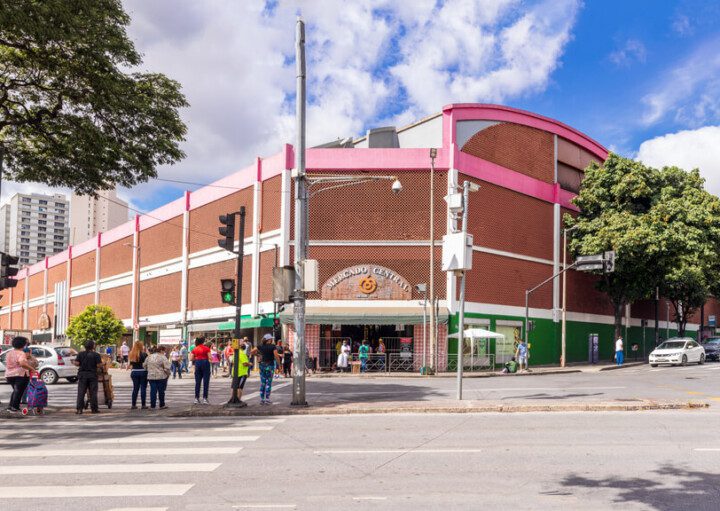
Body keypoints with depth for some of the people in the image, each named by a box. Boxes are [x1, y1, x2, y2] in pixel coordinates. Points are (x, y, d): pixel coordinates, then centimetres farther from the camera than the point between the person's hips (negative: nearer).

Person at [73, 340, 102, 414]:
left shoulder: (80, 354, 3)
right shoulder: (96, 355, -4)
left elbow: (77, 363, -4)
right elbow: (99, 365, -11)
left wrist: (73, 362, 17)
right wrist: (102, 362, 10)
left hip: (82, 374, 2)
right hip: (93, 375, -2)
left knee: (81, 392, 3)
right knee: (93, 392, 3)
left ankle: (79, 409, -2)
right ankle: (94, 409, 5)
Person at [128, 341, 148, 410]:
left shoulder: (131, 354, 2)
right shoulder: (143, 354, -13)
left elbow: (131, 364, 5)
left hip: (134, 372, 5)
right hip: (143, 372, -5)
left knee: (135, 388, 11)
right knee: (143, 388, 2)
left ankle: (133, 405, 12)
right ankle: (143, 405, 3)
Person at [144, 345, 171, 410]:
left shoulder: (149, 357, 11)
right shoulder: (163, 357, -9)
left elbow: (144, 365, 17)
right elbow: (167, 368, -13)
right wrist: (168, 374, 4)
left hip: (151, 377, 5)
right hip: (161, 377, -5)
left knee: (153, 391, 6)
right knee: (161, 391, 5)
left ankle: (152, 406, 5)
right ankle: (162, 405, 14)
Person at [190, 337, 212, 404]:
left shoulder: (194, 349, 5)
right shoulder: (206, 348, -6)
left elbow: (191, 358, 3)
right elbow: (210, 357, -9)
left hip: (197, 363, 4)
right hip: (205, 363, -4)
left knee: (197, 382, 9)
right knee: (206, 382, 1)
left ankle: (196, 398, 9)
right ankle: (205, 398, -3)